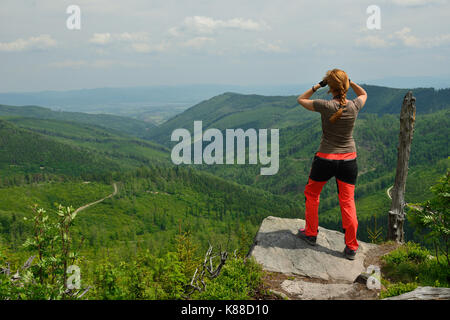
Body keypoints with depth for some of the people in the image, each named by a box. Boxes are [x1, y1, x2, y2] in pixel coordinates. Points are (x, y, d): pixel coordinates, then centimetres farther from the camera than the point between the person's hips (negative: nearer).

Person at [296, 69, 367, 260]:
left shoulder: (325, 106, -15)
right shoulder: (354, 106, -7)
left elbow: (301, 99, 4)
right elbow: (363, 94, 19)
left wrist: (318, 85, 0)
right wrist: (348, 81, 7)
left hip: (325, 159, -2)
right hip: (348, 160, 3)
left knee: (311, 194, 21)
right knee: (347, 202, 9)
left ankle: (311, 234, 32)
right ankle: (351, 248, 13)